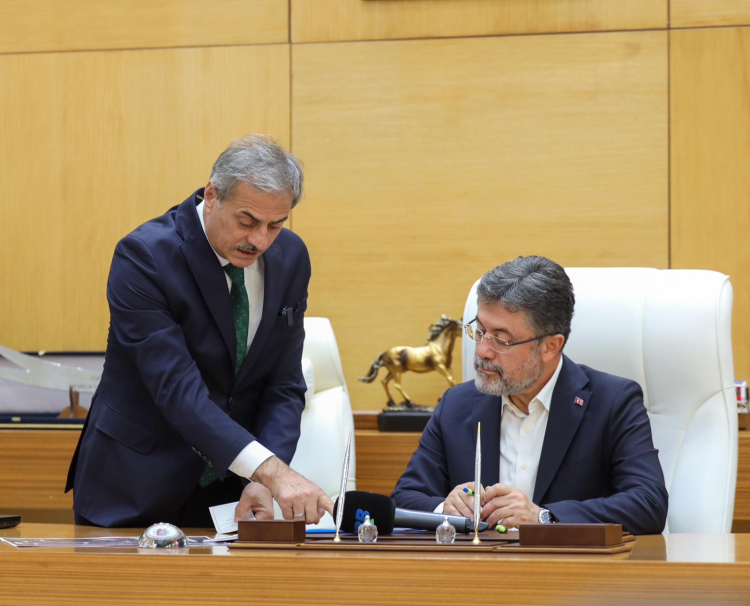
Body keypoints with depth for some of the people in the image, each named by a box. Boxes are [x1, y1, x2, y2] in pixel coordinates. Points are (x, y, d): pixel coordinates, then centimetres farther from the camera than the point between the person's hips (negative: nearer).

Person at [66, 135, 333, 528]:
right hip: (134, 491, -4)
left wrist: (260, 482, -17)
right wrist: (271, 470, -37)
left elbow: (283, 386, -1)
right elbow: (177, 390, -28)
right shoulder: (143, 256, -20)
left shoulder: (290, 257, -3)